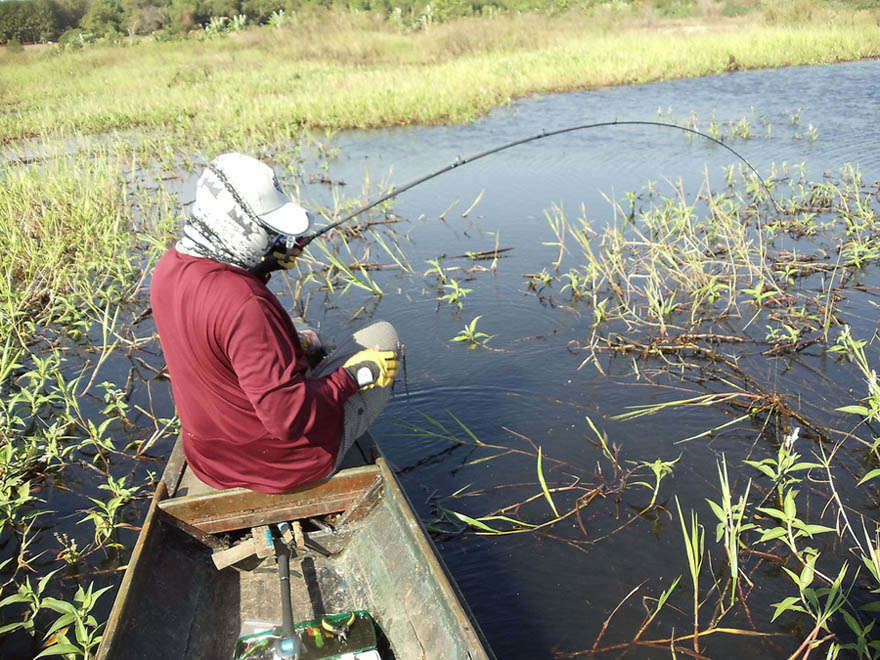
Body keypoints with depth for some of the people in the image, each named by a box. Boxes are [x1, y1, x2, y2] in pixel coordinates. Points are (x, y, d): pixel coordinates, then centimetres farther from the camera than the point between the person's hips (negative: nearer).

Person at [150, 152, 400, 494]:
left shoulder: (168, 268, -7)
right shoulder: (247, 305, -34)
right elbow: (292, 418, -32)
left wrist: (259, 268, 6)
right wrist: (353, 376, -19)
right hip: (281, 465, -8)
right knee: (382, 337, 8)